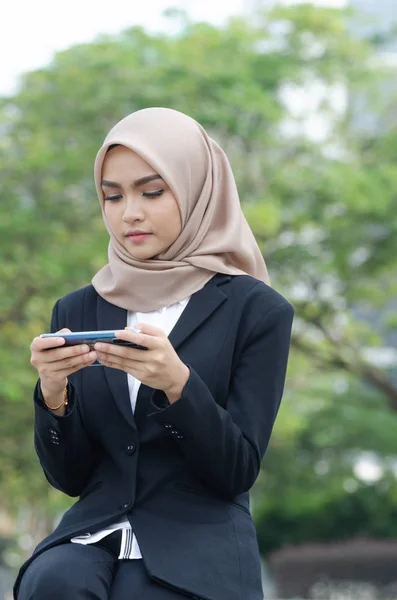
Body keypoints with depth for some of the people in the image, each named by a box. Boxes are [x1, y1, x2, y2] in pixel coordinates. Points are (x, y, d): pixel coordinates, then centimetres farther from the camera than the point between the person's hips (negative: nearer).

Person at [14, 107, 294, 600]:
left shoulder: (257, 310, 2)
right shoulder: (77, 311, 13)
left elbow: (238, 472, -4)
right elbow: (68, 476, 10)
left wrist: (176, 384, -20)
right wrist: (53, 393, -10)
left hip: (200, 545, -3)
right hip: (94, 532, 3)